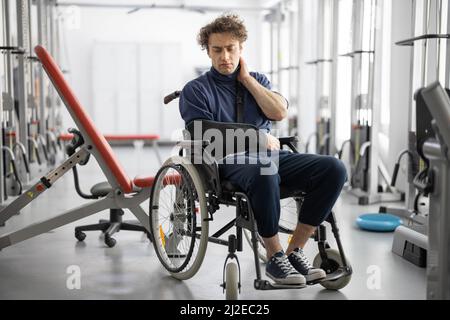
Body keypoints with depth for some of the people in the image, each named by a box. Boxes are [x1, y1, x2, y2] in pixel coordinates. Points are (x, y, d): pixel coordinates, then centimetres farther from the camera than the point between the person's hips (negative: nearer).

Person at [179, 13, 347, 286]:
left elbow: (279, 113, 3)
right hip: (229, 163, -5)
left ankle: (295, 250, -13)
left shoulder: (257, 80, 21)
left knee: (334, 168, -19)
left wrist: (246, 78, 3)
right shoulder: (195, 90, 7)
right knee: (265, 173, -41)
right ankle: (275, 256, -21)